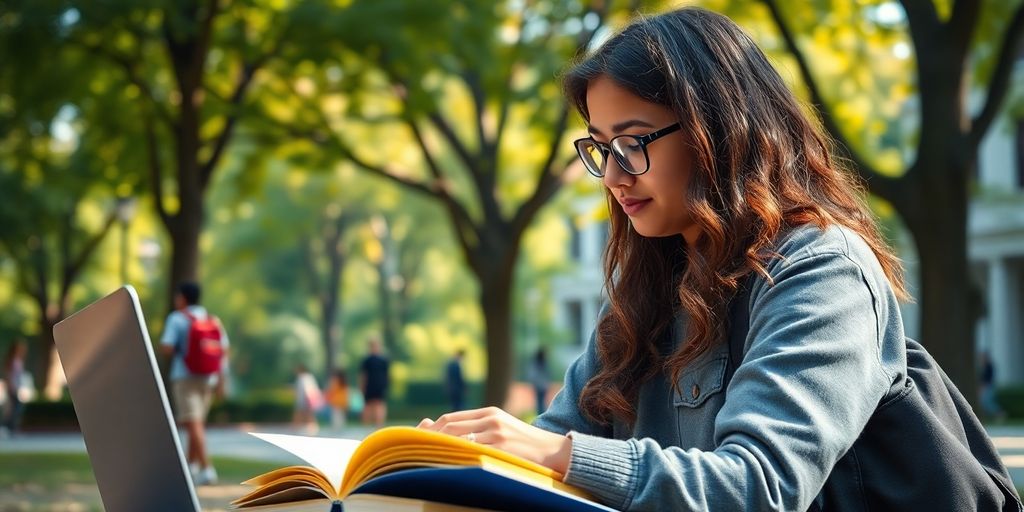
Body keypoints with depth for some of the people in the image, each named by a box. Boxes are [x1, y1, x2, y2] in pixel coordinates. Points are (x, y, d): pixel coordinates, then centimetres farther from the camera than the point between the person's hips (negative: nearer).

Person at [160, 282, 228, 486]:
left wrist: (177, 352, 11)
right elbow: (224, 350, 7)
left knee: (193, 424, -10)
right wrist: (221, 381, 10)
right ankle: (190, 466, 20)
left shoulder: (176, 318, -4)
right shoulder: (213, 319, 11)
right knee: (197, 423, 17)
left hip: (185, 377, -6)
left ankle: (207, 469, -19)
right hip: (208, 378, 6)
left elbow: (167, 349, -12)